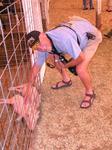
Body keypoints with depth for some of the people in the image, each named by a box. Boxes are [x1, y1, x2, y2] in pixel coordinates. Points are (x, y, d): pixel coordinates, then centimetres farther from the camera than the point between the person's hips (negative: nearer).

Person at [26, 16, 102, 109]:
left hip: (91, 35, -7)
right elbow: (36, 66, -4)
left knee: (80, 69, -20)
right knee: (56, 58, 6)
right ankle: (66, 80, 32)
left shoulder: (63, 38, -42)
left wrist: (65, 66, -12)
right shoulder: (42, 45, -16)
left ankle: (90, 93, 9)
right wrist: (28, 89, -2)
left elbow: (81, 58, -31)